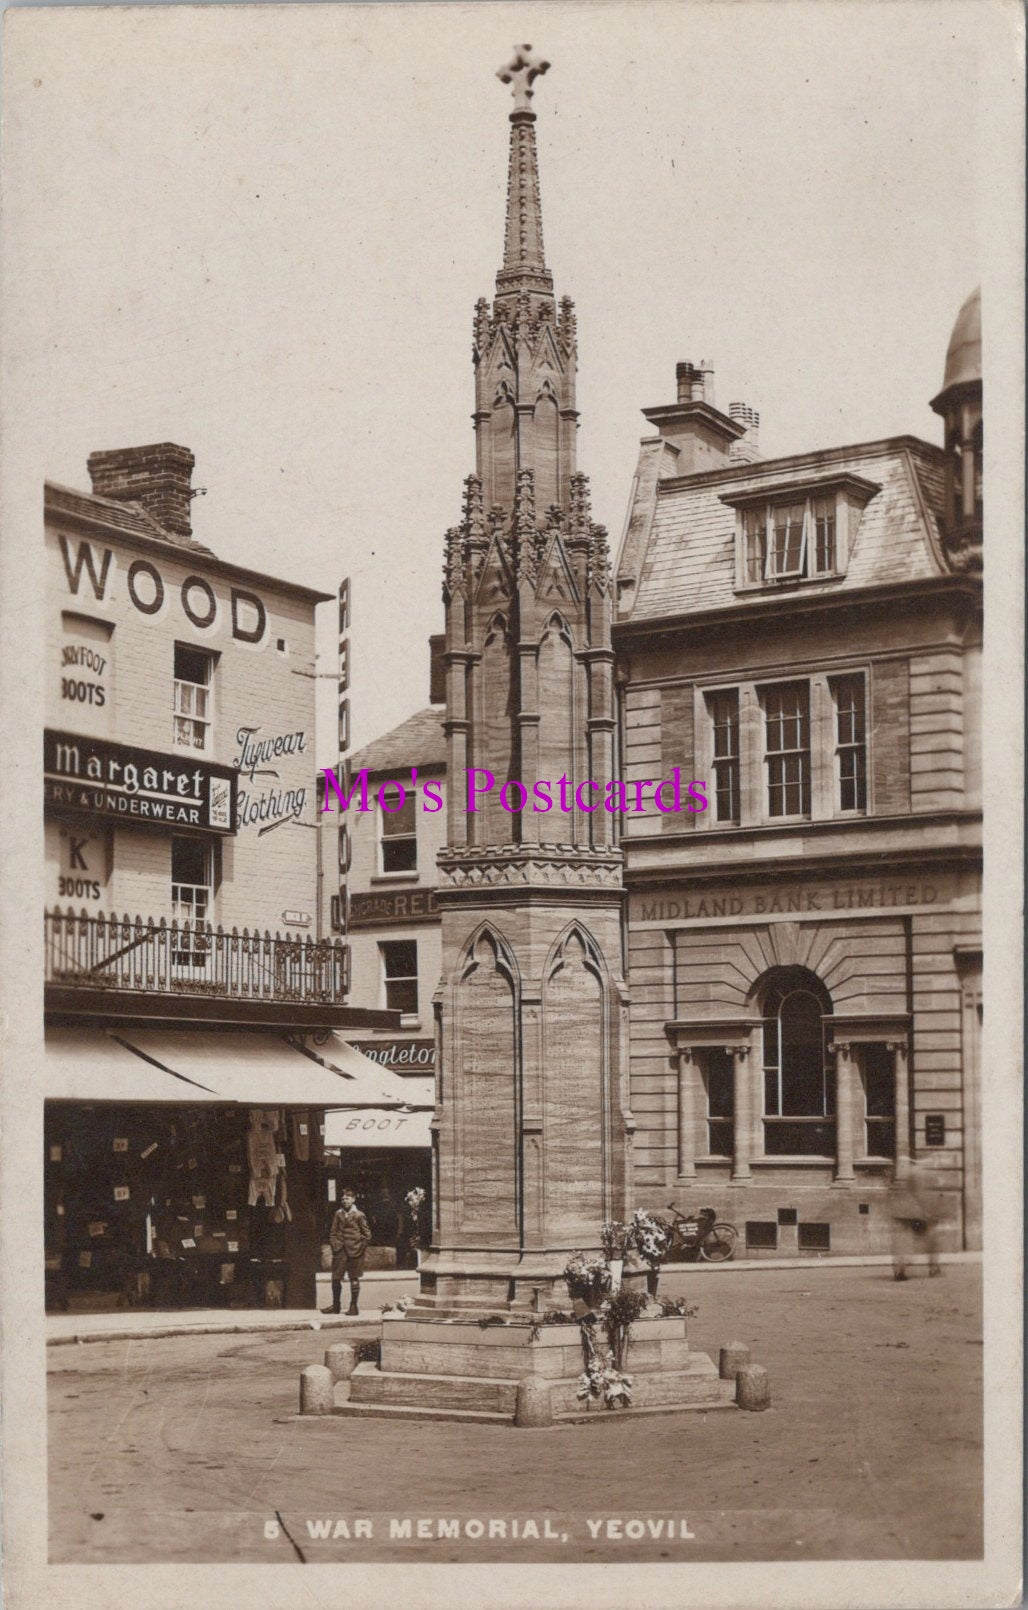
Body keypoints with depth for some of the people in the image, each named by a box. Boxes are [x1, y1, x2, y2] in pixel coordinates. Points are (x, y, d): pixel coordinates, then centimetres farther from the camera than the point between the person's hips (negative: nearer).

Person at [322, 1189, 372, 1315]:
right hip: (340, 1251, 4)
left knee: (354, 1279, 3)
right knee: (336, 1278, 4)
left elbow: (367, 1234, 0)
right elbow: (333, 1232, 12)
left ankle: (354, 1306, 10)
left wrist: (361, 1247, -5)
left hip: (354, 1251, -4)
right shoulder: (338, 1214, 7)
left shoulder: (358, 1215, -4)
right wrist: (334, 1245, 2)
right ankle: (336, 1305, 15)